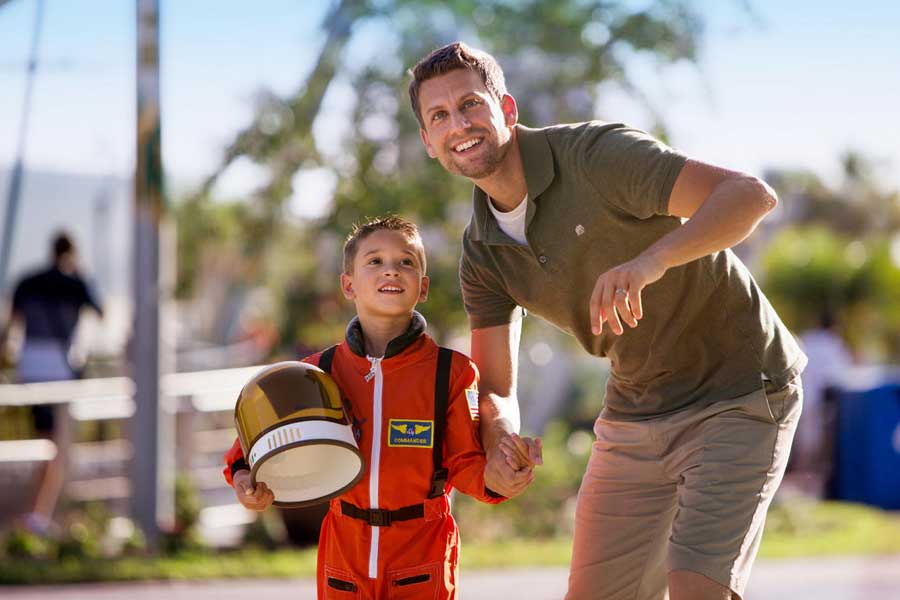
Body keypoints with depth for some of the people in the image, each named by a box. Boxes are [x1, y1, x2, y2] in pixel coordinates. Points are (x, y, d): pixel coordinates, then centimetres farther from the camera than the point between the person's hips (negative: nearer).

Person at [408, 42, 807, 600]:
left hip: (736, 394, -7)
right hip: (635, 412, 7)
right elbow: (495, 389, 3)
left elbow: (751, 194, -31)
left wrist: (651, 262, -47)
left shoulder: (596, 155, -22)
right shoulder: (483, 253, -1)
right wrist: (500, 445, -22)